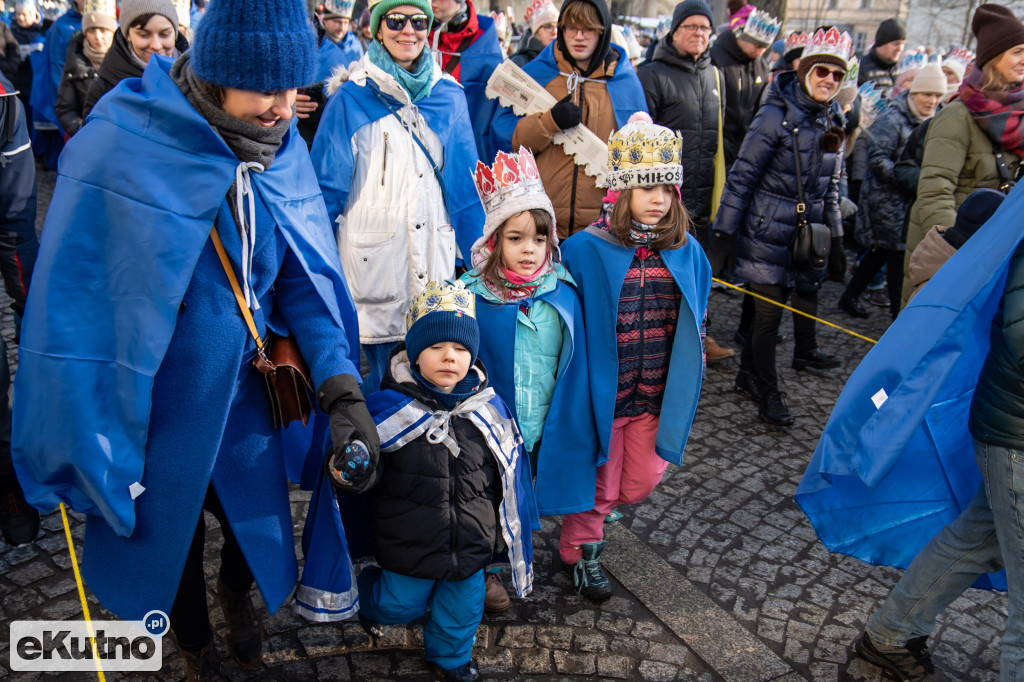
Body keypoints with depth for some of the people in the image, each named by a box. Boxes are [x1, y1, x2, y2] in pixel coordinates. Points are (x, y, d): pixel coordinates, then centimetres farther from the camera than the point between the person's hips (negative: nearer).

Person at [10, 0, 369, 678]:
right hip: (154, 400, -3)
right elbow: (76, 305, -19)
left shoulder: (280, 146, -10)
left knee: (255, 510, 21)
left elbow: (309, 272, -9)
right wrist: (78, 443, -14)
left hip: (244, 388, 4)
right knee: (169, 526, 20)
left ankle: (238, 594, 58)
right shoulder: (122, 147, -25)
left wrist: (342, 386, -19)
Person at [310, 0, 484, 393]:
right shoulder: (352, 99, -2)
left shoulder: (448, 95, 8)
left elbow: (466, 183, 10)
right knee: (387, 377, 3)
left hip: (435, 256, 3)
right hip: (374, 256, -3)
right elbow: (327, 190, 0)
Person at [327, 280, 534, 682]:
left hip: (471, 544, 3)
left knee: (463, 609, 20)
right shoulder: (390, 408, -19)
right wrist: (350, 473, -37)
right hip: (408, 544, -2)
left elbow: (508, 485, 3)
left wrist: (516, 545, 9)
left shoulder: (488, 410, -9)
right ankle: (366, 596, 51)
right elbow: (369, 473, -13)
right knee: (400, 605, 17)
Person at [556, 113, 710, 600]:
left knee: (640, 484, 15)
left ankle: (588, 512, 46)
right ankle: (579, 548, 38)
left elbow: (694, 322, 12)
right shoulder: (584, 250, -14)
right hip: (600, 392, -4)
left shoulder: (686, 252, 0)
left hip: (658, 396, 4)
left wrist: (690, 375, 12)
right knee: (598, 485, 11)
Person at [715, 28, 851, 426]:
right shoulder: (777, 115, -12)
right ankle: (767, 393, 10)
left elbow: (831, 186, 17)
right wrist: (723, 233, -13)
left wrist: (836, 237, 16)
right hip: (766, 232, -6)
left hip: (804, 233, 6)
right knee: (769, 311, -4)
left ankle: (747, 375, 28)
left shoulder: (832, 121, 9)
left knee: (776, 303, 11)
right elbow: (742, 174, -12)